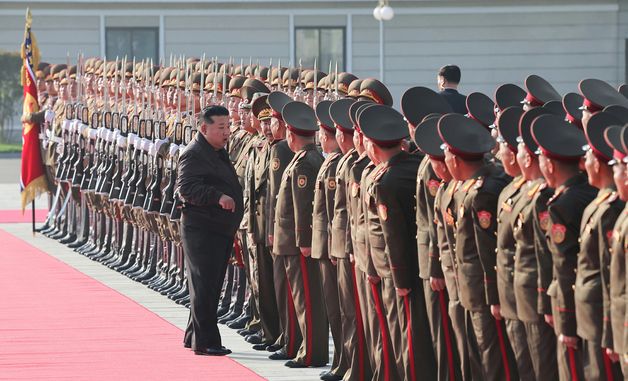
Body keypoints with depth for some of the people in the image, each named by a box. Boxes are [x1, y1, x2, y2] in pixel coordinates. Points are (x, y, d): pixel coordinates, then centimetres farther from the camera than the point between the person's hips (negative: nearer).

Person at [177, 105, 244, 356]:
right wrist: (217, 197, -32)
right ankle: (204, 342, -4)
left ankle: (194, 336, 24)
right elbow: (186, 188, -24)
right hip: (202, 230, -10)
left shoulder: (219, 153, 18)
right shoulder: (194, 154, -13)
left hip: (221, 230, 10)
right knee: (204, 286, -7)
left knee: (211, 286, 15)